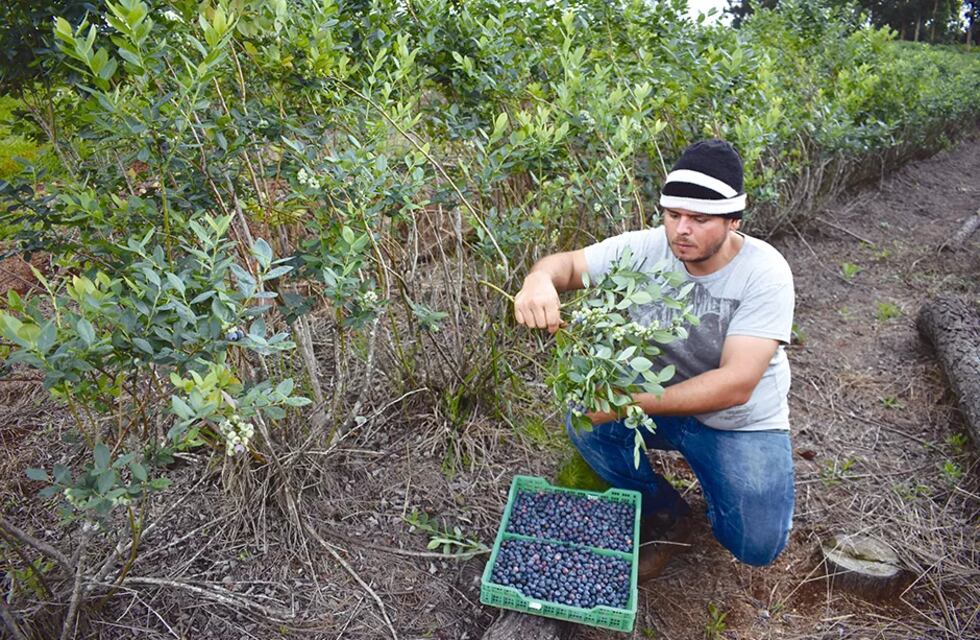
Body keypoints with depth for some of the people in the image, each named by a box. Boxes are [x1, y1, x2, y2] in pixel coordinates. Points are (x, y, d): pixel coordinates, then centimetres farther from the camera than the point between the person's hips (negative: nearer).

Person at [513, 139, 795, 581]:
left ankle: (712, 481, 19)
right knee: (585, 420, -22)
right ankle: (665, 515, 3)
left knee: (756, 546, -16)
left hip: (743, 423, -3)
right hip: (660, 399, 3)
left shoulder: (765, 273, -25)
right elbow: (568, 263, -10)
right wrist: (540, 280, -38)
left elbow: (736, 385, -31)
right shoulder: (646, 248, -16)